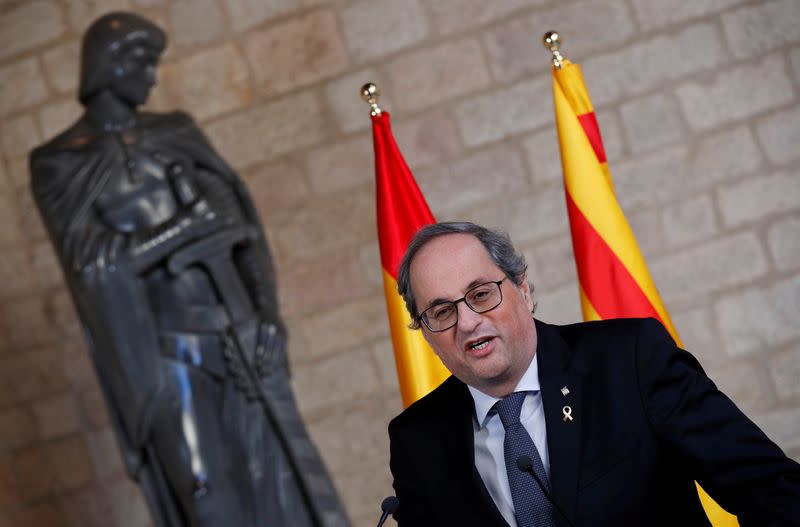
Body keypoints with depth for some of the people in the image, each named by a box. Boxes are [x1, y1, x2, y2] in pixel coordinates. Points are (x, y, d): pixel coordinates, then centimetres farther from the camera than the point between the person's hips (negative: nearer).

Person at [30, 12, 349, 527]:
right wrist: (183, 230, -19)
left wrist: (266, 313, -4)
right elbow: (91, 262, -12)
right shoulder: (59, 166, 1)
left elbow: (242, 218, 7)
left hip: (233, 331, 4)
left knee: (282, 465, 0)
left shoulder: (176, 134, 13)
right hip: (159, 345, -4)